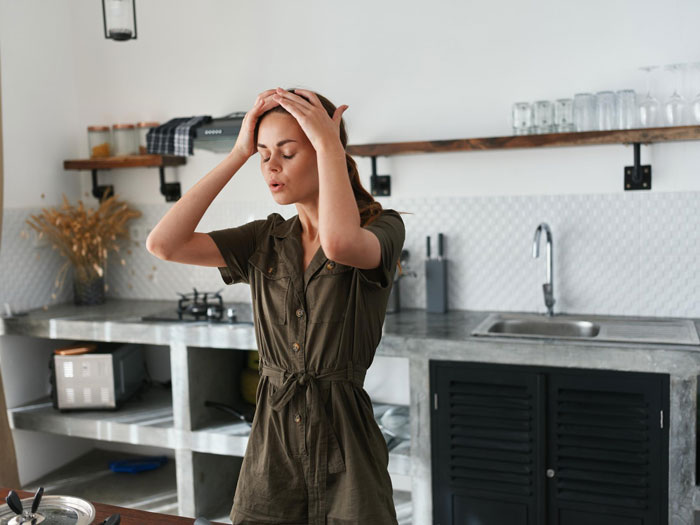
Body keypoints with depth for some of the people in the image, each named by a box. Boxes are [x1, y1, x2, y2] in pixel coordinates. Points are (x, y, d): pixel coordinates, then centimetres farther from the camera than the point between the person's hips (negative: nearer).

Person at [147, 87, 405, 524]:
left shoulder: (383, 228, -7)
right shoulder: (265, 240, 6)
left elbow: (340, 243, -32)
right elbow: (163, 244, -6)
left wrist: (328, 143, -18)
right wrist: (238, 154, -6)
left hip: (344, 441, -3)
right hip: (271, 443, 4)